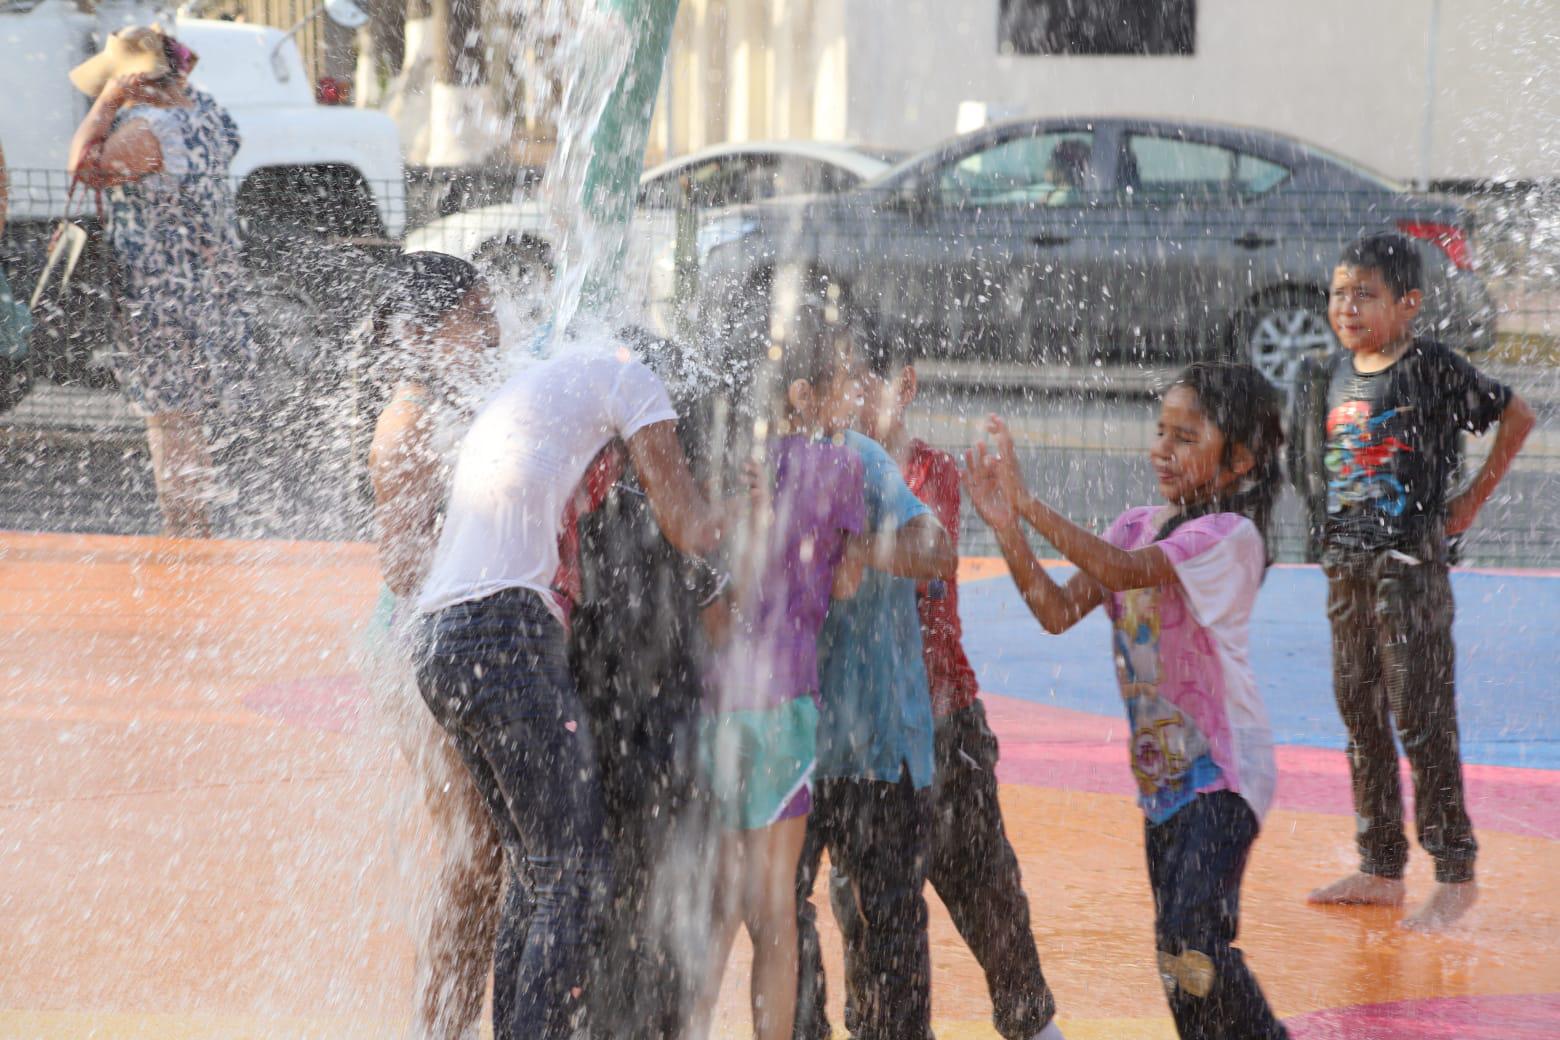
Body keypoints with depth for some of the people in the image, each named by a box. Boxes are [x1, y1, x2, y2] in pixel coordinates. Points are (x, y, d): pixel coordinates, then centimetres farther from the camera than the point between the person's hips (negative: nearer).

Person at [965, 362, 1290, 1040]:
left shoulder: (1230, 536, -16)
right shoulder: (1137, 525, 8)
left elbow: (1122, 570, -30)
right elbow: (1060, 610, 0)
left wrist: (1028, 503, -33)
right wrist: (1006, 526, -13)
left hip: (1221, 773, -8)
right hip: (1161, 773, 8)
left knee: (1190, 942, -19)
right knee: (1176, 947, 11)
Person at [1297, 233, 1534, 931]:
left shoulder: (1433, 368, -9)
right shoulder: (1338, 372, 9)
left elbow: (1517, 416, -4)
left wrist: (1472, 501, -4)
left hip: (1411, 563, -7)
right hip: (1346, 561, 7)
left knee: (1421, 718, -6)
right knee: (1360, 715, 11)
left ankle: (1455, 872, 3)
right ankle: (1380, 870, 20)